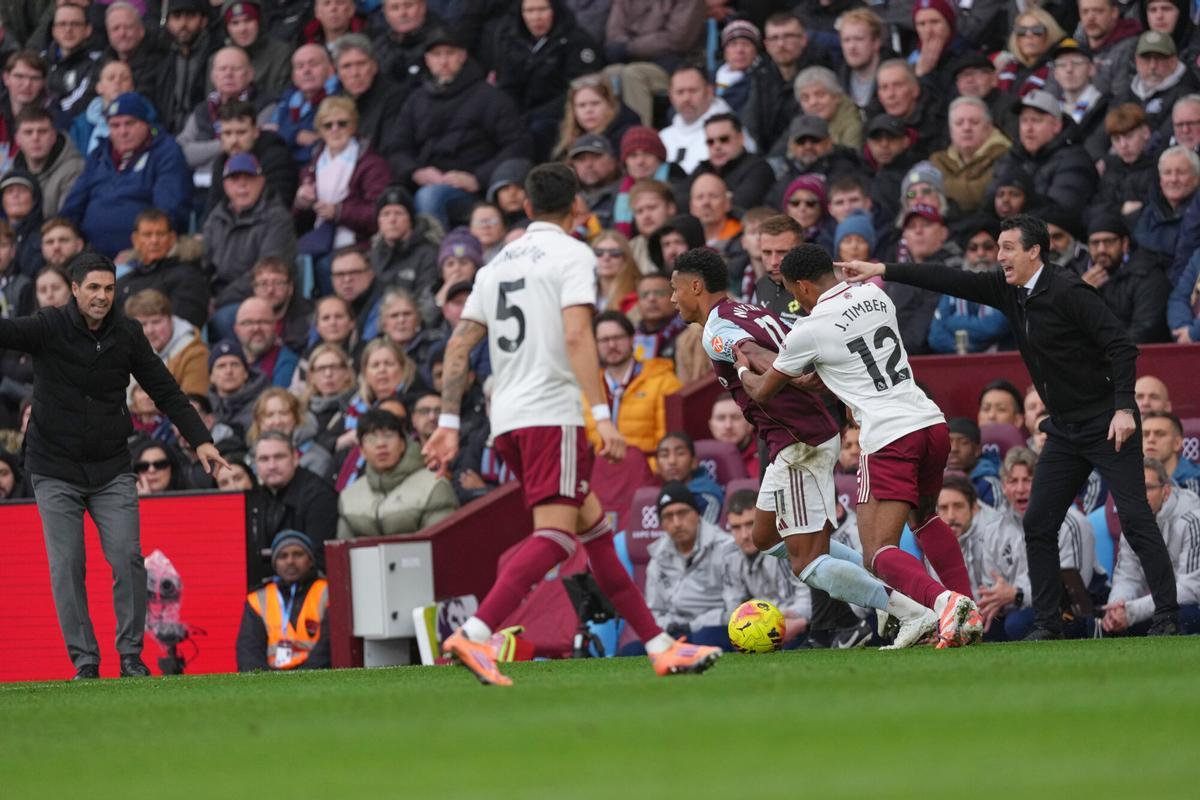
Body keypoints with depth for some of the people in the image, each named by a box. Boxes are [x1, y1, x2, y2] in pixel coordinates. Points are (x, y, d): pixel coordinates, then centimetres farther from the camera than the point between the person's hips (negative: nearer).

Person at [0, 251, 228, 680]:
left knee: (127, 558, -9)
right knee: (66, 566, -2)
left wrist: (200, 439, -1)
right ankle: (84, 661, 6)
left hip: (112, 470, 2)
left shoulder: (127, 334, -1)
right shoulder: (49, 328, -10)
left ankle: (131, 656, 3)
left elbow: (165, 389, 6)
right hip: (55, 470, -2)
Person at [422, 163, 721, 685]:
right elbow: (577, 336, -16)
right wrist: (603, 416, -20)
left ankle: (659, 646, 15)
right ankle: (474, 635, -32)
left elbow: (459, 344, 14)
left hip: (506, 418, 8)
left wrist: (449, 423, 15)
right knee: (555, 534, -15)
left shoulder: (498, 263, 19)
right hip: (551, 413, -8)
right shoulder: (572, 255, -3)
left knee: (595, 526, 13)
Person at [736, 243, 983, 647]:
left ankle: (944, 601, -33)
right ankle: (969, 611, 21)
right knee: (924, 517, 30)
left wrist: (743, 369, 35)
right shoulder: (874, 296, 13)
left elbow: (761, 391, 12)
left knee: (880, 553, -6)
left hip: (888, 437, -7)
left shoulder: (809, 332, -4)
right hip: (931, 421, 7)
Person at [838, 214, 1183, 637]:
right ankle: (1048, 623, 8)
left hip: (1107, 425, -8)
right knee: (1038, 524, 4)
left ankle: (1167, 615, -9)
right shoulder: (1008, 291, 5)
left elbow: (1121, 346, -19)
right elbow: (953, 281, 7)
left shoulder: (1068, 293, -17)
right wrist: (883, 269, 2)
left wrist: (1124, 408, -26)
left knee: (1134, 519, -12)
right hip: (1064, 431, 9)